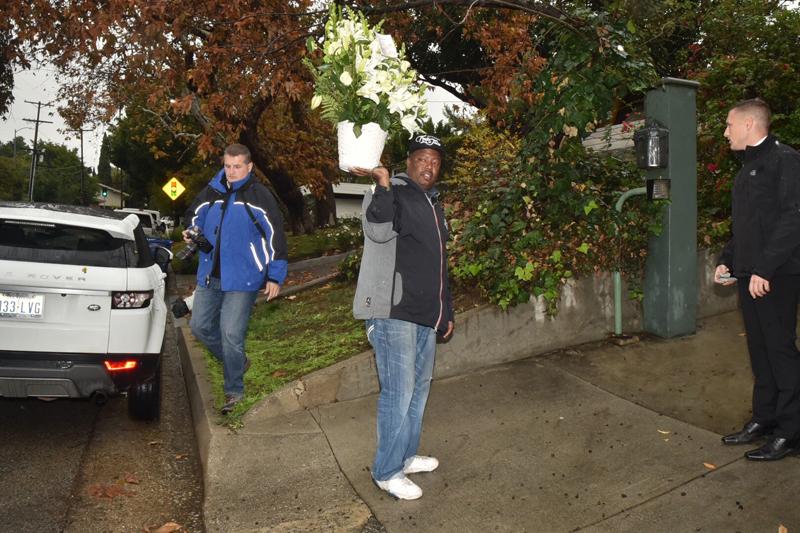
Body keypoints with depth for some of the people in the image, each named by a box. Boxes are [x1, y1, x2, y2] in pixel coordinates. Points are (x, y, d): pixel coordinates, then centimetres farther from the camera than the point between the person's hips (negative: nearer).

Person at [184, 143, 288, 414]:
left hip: (242, 279, -6)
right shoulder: (211, 192, 6)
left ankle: (234, 390, 15)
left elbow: (276, 237, -6)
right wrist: (191, 234, 0)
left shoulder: (260, 196, -8)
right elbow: (194, 217, 24)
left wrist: (275, 277, -7)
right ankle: (238, 361, 34)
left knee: (231, 335, -4)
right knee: (200, 325, 11)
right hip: (209, 276, 6)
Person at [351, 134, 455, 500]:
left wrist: (445, 311, 24)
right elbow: (378, 230, -30)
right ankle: (387, 472, 10)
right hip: (394, 314, -9)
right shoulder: (394, 194, -7)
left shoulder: (433, 205, 19)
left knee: (419, 388, 16)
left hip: (426, 317, 9)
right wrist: (383, 185, -42)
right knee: (398, 393, -5)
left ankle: (406, 455, 32)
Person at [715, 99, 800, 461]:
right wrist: (727, 261, 13)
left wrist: (764, 268, -21)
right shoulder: (748, 168, 18)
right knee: (759, 349, 13)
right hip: (749, 275, 8)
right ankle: (764, 419, 24)